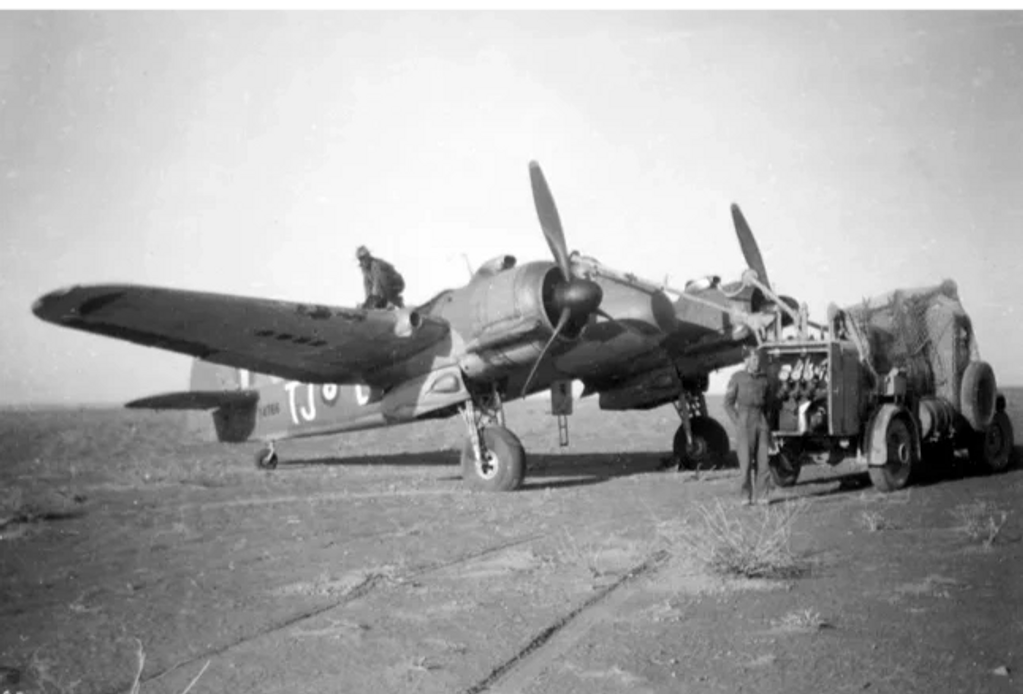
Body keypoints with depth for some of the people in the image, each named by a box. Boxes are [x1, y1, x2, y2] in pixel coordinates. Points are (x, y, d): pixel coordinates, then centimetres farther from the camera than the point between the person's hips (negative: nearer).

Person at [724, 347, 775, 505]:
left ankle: (761, 495, 3)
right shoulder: (737, 378, -2)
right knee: (746, 461, -7)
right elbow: (728, 403, -1)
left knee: (762, 460, -1)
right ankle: (746, 496, -1)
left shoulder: (764, 379, 8)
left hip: (761, 422, 3)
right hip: (744, 422, -3)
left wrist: (766, 421, 9)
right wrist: (738, 423, -7)